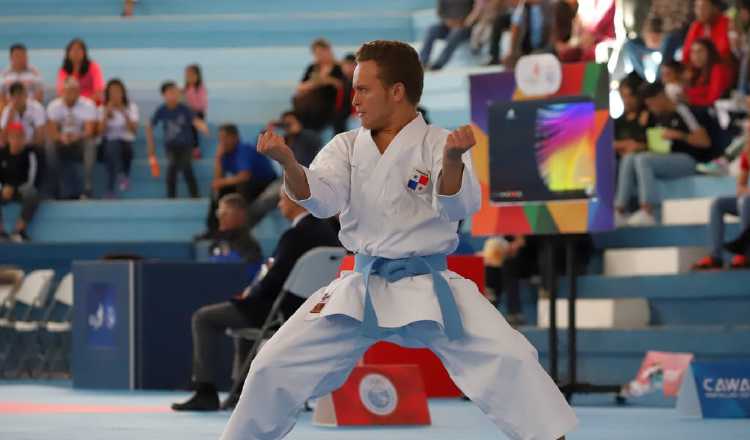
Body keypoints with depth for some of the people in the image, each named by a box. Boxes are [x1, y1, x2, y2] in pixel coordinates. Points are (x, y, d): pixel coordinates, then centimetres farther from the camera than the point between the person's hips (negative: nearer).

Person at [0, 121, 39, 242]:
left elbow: (30, 180, -10)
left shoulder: (28, 154, -5)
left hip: (22, 190, -2)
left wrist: (13, 189, -19)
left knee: (32, 194, -37)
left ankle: (19, 230, -30)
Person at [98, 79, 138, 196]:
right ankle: (120, 175, -55)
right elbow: (101, 131, -6)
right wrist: (107, 114, -14)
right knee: (113, 144, -36)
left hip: (126, 142, 0)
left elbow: (134, 130, -6)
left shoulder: (131, 107, 5)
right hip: (109, 143, 0)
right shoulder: (103, 109, 6)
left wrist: (124, 114, -16)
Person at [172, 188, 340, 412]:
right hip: (309, 308, 9)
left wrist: (251, 292, -2)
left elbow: (273, 281, -22)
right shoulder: (327, 231, 5)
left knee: (203, 318, 1)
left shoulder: (295, 236, -23)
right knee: (244, 310, 37)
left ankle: (206, 393, 2)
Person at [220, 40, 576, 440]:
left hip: (428, 286, -3)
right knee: (274, 366, -1)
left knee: (510, 360, -19)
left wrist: (452, 160, -43)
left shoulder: (438, 143, -6)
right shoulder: (346, 146, 3)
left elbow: (459, 205, -22)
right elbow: (320, 199, -14)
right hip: (362, 287, 3)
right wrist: (289, 164, -35)